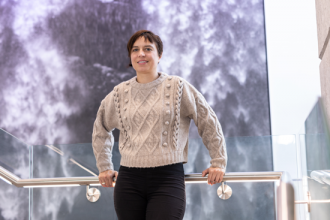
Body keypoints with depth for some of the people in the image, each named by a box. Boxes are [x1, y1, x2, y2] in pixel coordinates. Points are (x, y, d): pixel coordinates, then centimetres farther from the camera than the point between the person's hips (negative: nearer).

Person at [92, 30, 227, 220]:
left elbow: (209, 122, 6)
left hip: (168, 178, -3)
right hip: (129, 180, 3)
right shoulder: (120, 93, 11)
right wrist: (104, 167, 22)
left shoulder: (178, 87, 2)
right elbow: (101, 129, 27)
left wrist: (218, 162, 4)